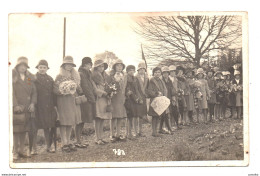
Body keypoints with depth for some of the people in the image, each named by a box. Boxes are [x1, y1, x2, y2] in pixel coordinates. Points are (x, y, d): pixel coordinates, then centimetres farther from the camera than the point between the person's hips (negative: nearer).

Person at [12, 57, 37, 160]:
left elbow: (34, 91, 12)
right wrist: (15, 105, -16)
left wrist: (33, 103, -2)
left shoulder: (30, 77, 14)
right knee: (16, 130, -4)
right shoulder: (12, 76, -1)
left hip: (27, 108, 5)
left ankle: (21, 150, 18)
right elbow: (11, 92, -8)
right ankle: (15, 151, 3)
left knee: (24, 129, 9)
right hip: (16, 107, -5)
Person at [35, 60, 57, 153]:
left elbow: (53, 93, 11)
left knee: (48, 126, 6)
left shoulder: (50, 79, 12)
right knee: (35, 127, 0)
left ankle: (49, 146, 13)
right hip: (38, 106, -4)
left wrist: (55, 105, 5)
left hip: (49, 106, 4)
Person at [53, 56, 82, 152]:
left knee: (71, 122, 8)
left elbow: (78, 88, 21)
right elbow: (55, 90, -9)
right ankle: (64, 143, 0)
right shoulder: (59, 76, -4)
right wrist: (63, 92, -23)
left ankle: (68, 142, 17)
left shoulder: (75, 76, 14)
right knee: (64, 122, -5)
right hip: (63, 101, -6)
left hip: (73, 101, 6)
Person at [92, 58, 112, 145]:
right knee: (98, 119, -7)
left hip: (105, 99, 7)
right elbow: (94, 89, -12)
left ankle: (101, 137, 12)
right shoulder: (94, 76, -5)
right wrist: (103, 93, -15)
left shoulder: (105, 76, 19)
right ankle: (98, 139, -4)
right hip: (98, 99, -7)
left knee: (102, 119, 7)